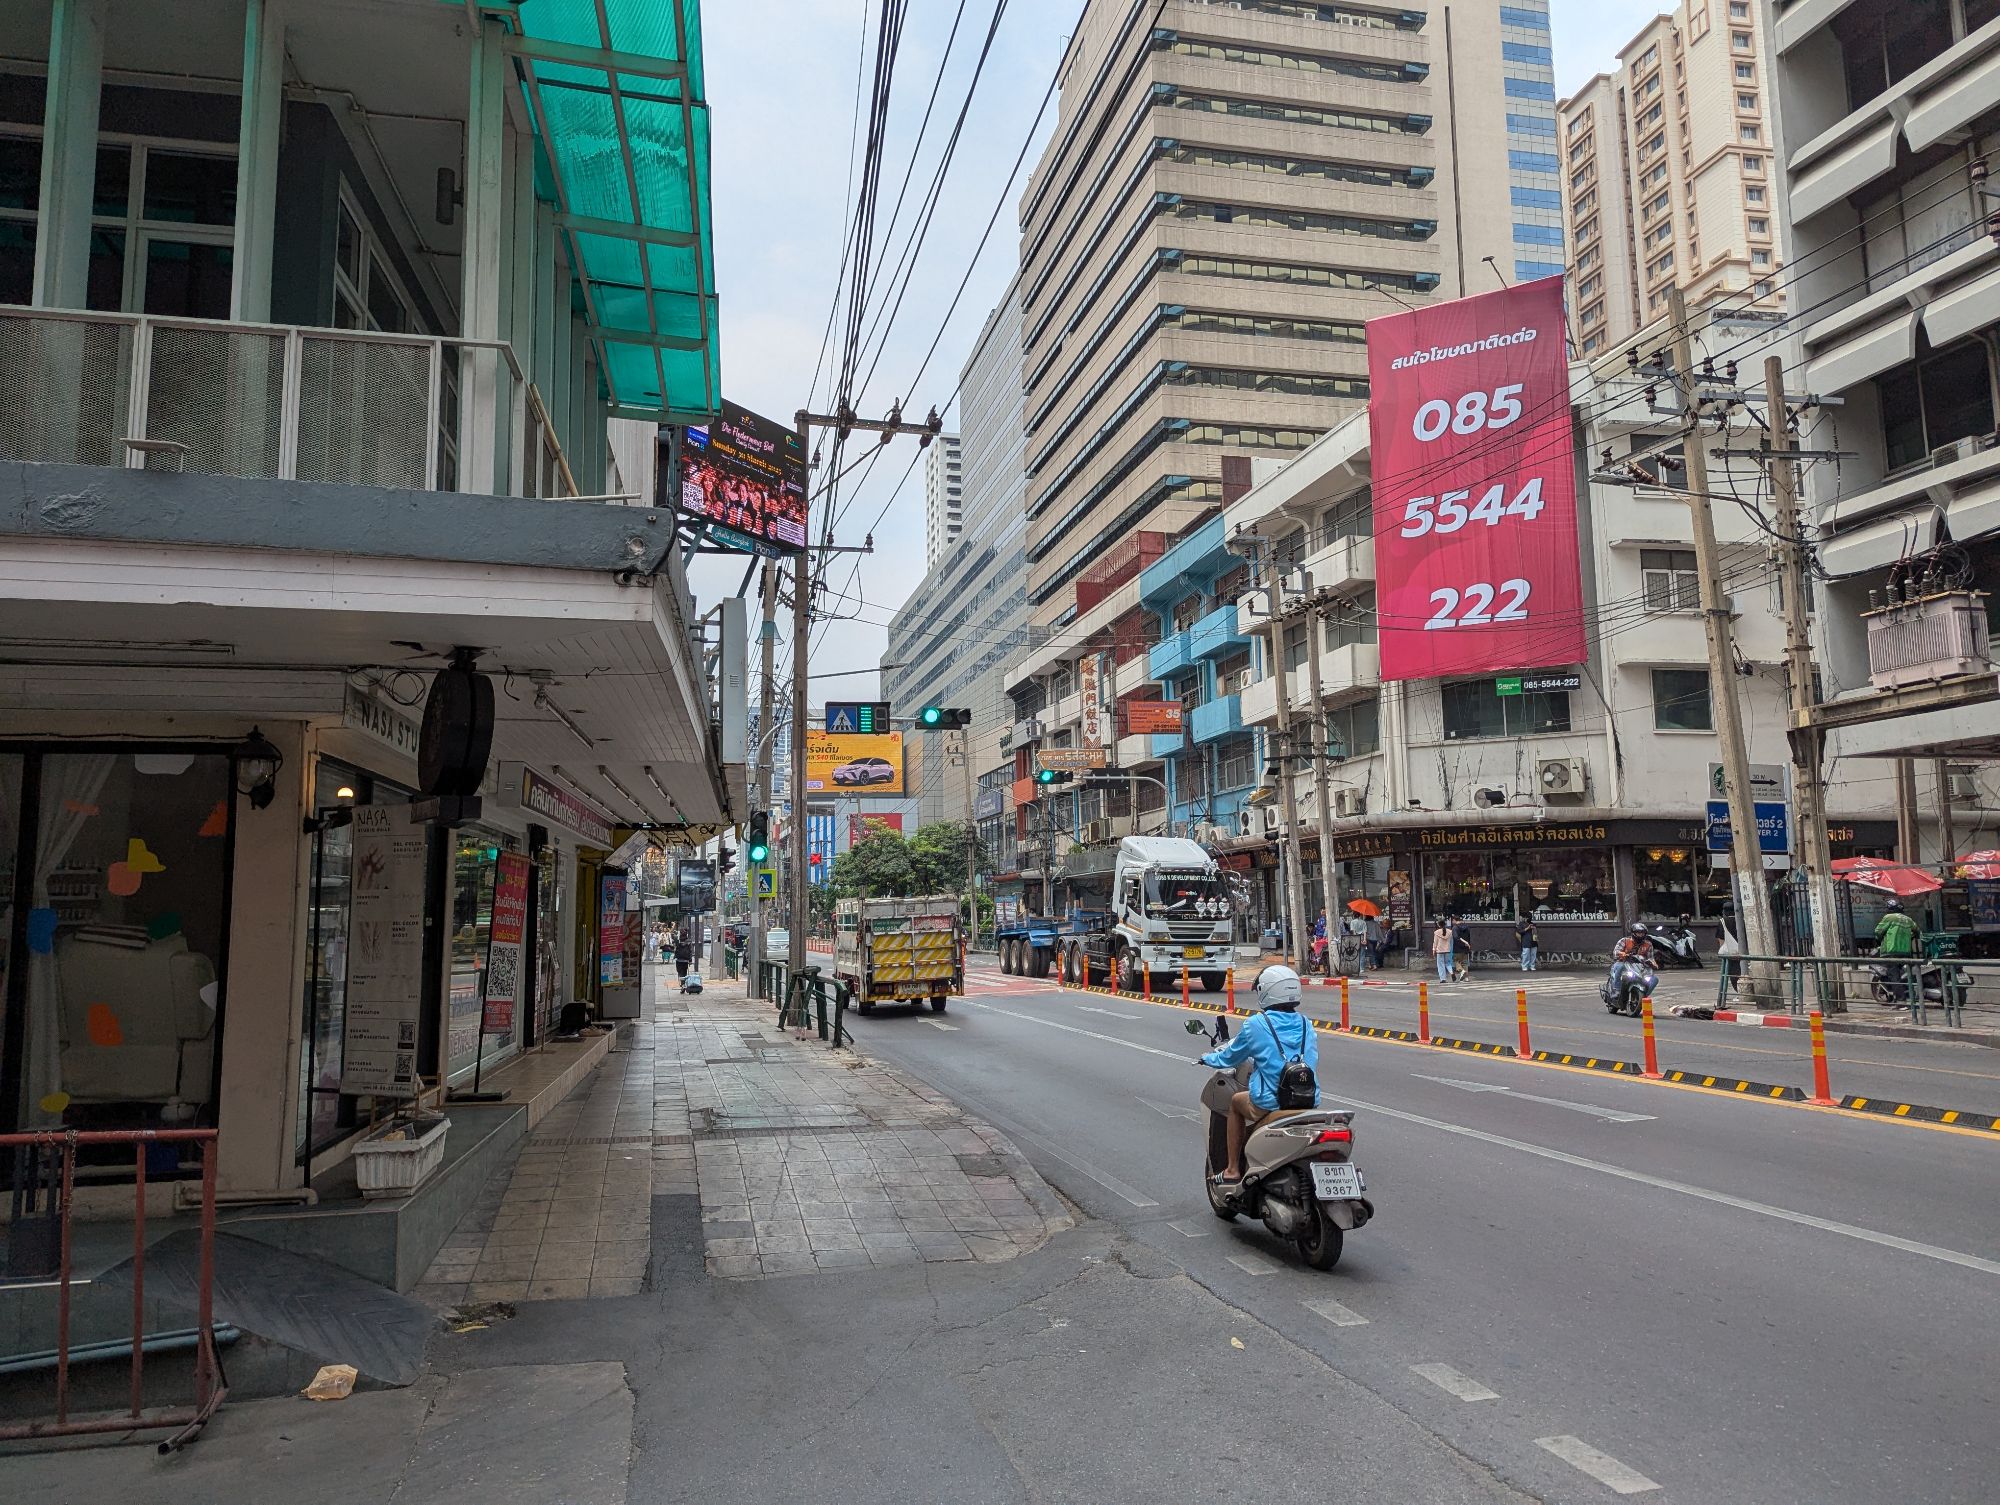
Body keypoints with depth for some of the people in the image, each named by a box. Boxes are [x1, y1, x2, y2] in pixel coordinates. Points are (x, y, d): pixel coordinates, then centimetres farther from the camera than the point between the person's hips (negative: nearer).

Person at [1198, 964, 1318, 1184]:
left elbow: (1230, 1058, 7)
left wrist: (1208, 1058, 30)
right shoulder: (1307, 1025, 6)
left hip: (1270, 1105, -5)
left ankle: (1233, 1169, 26)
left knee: (1236, 1101, 27)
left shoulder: (1256, 1025, -6)